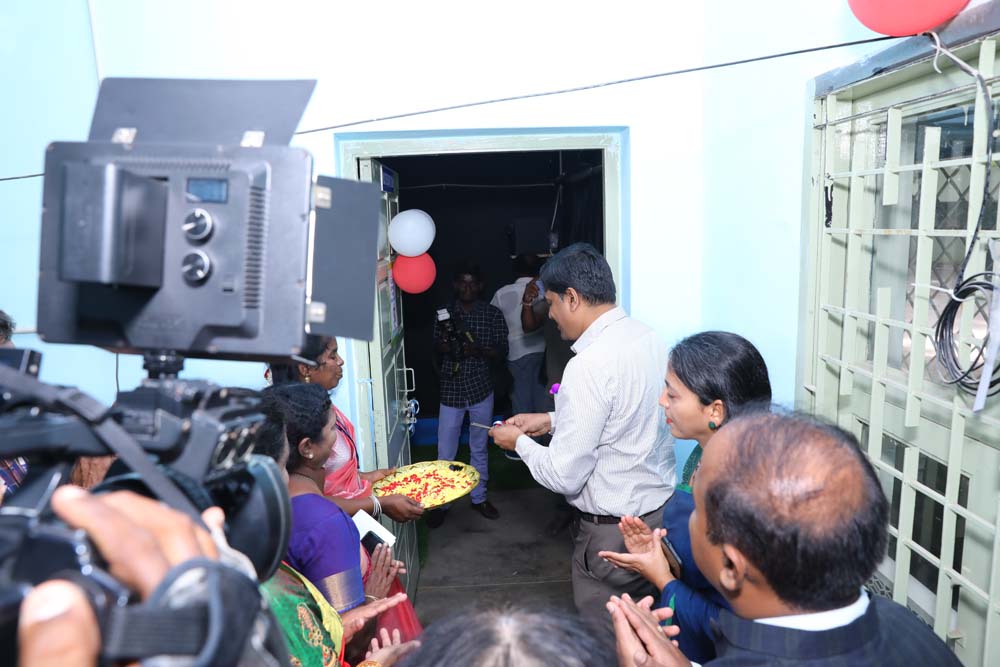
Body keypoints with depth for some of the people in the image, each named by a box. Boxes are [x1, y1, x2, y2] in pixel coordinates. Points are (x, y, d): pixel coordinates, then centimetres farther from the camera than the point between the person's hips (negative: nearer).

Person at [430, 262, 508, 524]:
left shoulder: (493, 314, -2)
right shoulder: (444, 313, 1)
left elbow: (502, 351, -3)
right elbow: (436, 345, 10)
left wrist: (478, 350, -21)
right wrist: (448, 347, -14)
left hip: (481, 388, 0)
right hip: (451, 391, 0)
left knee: (479, 448, 14)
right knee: (445, 452, 3)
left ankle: (479, 497, 30)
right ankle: (441, 502, 19)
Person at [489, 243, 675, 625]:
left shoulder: (590, 364, -26)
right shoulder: (647, 338, 0)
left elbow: (563, 476, -21)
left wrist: (520, 442, -4)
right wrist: (552, 420, 12)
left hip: (614, 532, -8)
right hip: (659, 507, 8)